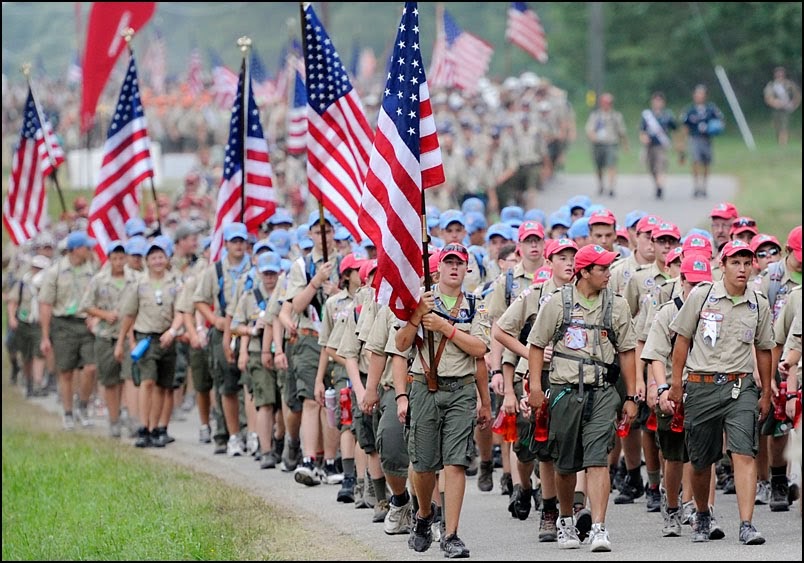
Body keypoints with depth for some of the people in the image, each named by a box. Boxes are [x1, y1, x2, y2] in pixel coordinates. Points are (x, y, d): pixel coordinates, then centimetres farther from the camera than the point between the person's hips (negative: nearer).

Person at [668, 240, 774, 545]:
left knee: (744, 454, -14)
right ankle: (702, 516, 33)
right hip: (702, 386, -1)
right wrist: (676, 383, 4)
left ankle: (746, 525, -20)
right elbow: (683, 339, 5)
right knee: (701, 460, 9)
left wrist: (766, 393, 18)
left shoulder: (759, 305, 7)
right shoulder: (701, 296, 0)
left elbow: (763, 349, 17)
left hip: (741, 386, 1)